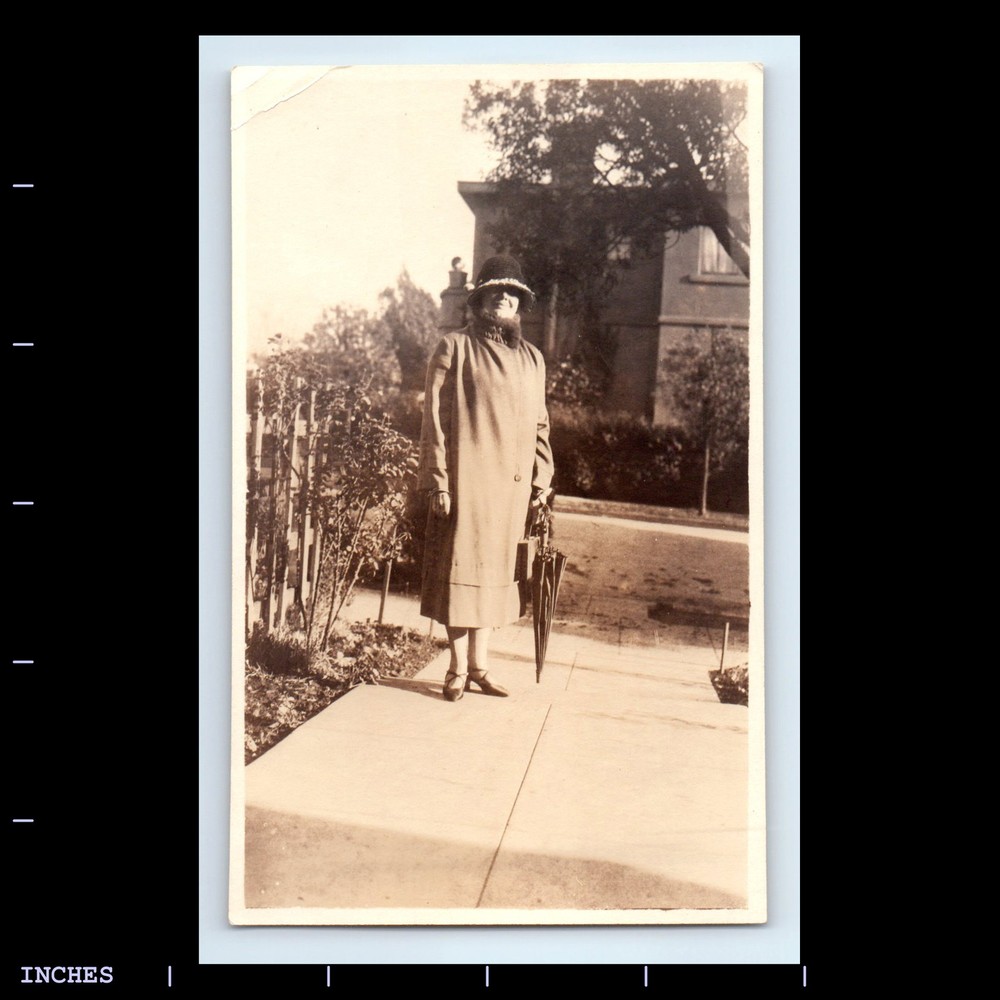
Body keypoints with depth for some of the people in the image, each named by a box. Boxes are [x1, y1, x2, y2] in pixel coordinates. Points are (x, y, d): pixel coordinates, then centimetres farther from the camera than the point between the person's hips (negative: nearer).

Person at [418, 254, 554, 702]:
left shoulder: (531, 358, 16)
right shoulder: (454, 347, 1)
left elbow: (540, 424, 17)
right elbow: (434, 417, -4)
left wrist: (540, 478, 9)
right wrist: (438, 480, -11)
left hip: (511, 482, 5)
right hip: (466, 477, -5)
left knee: (495, 569, 9)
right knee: (461, 567, -1)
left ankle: (479, 664, 19)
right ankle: (458, 668, 9)